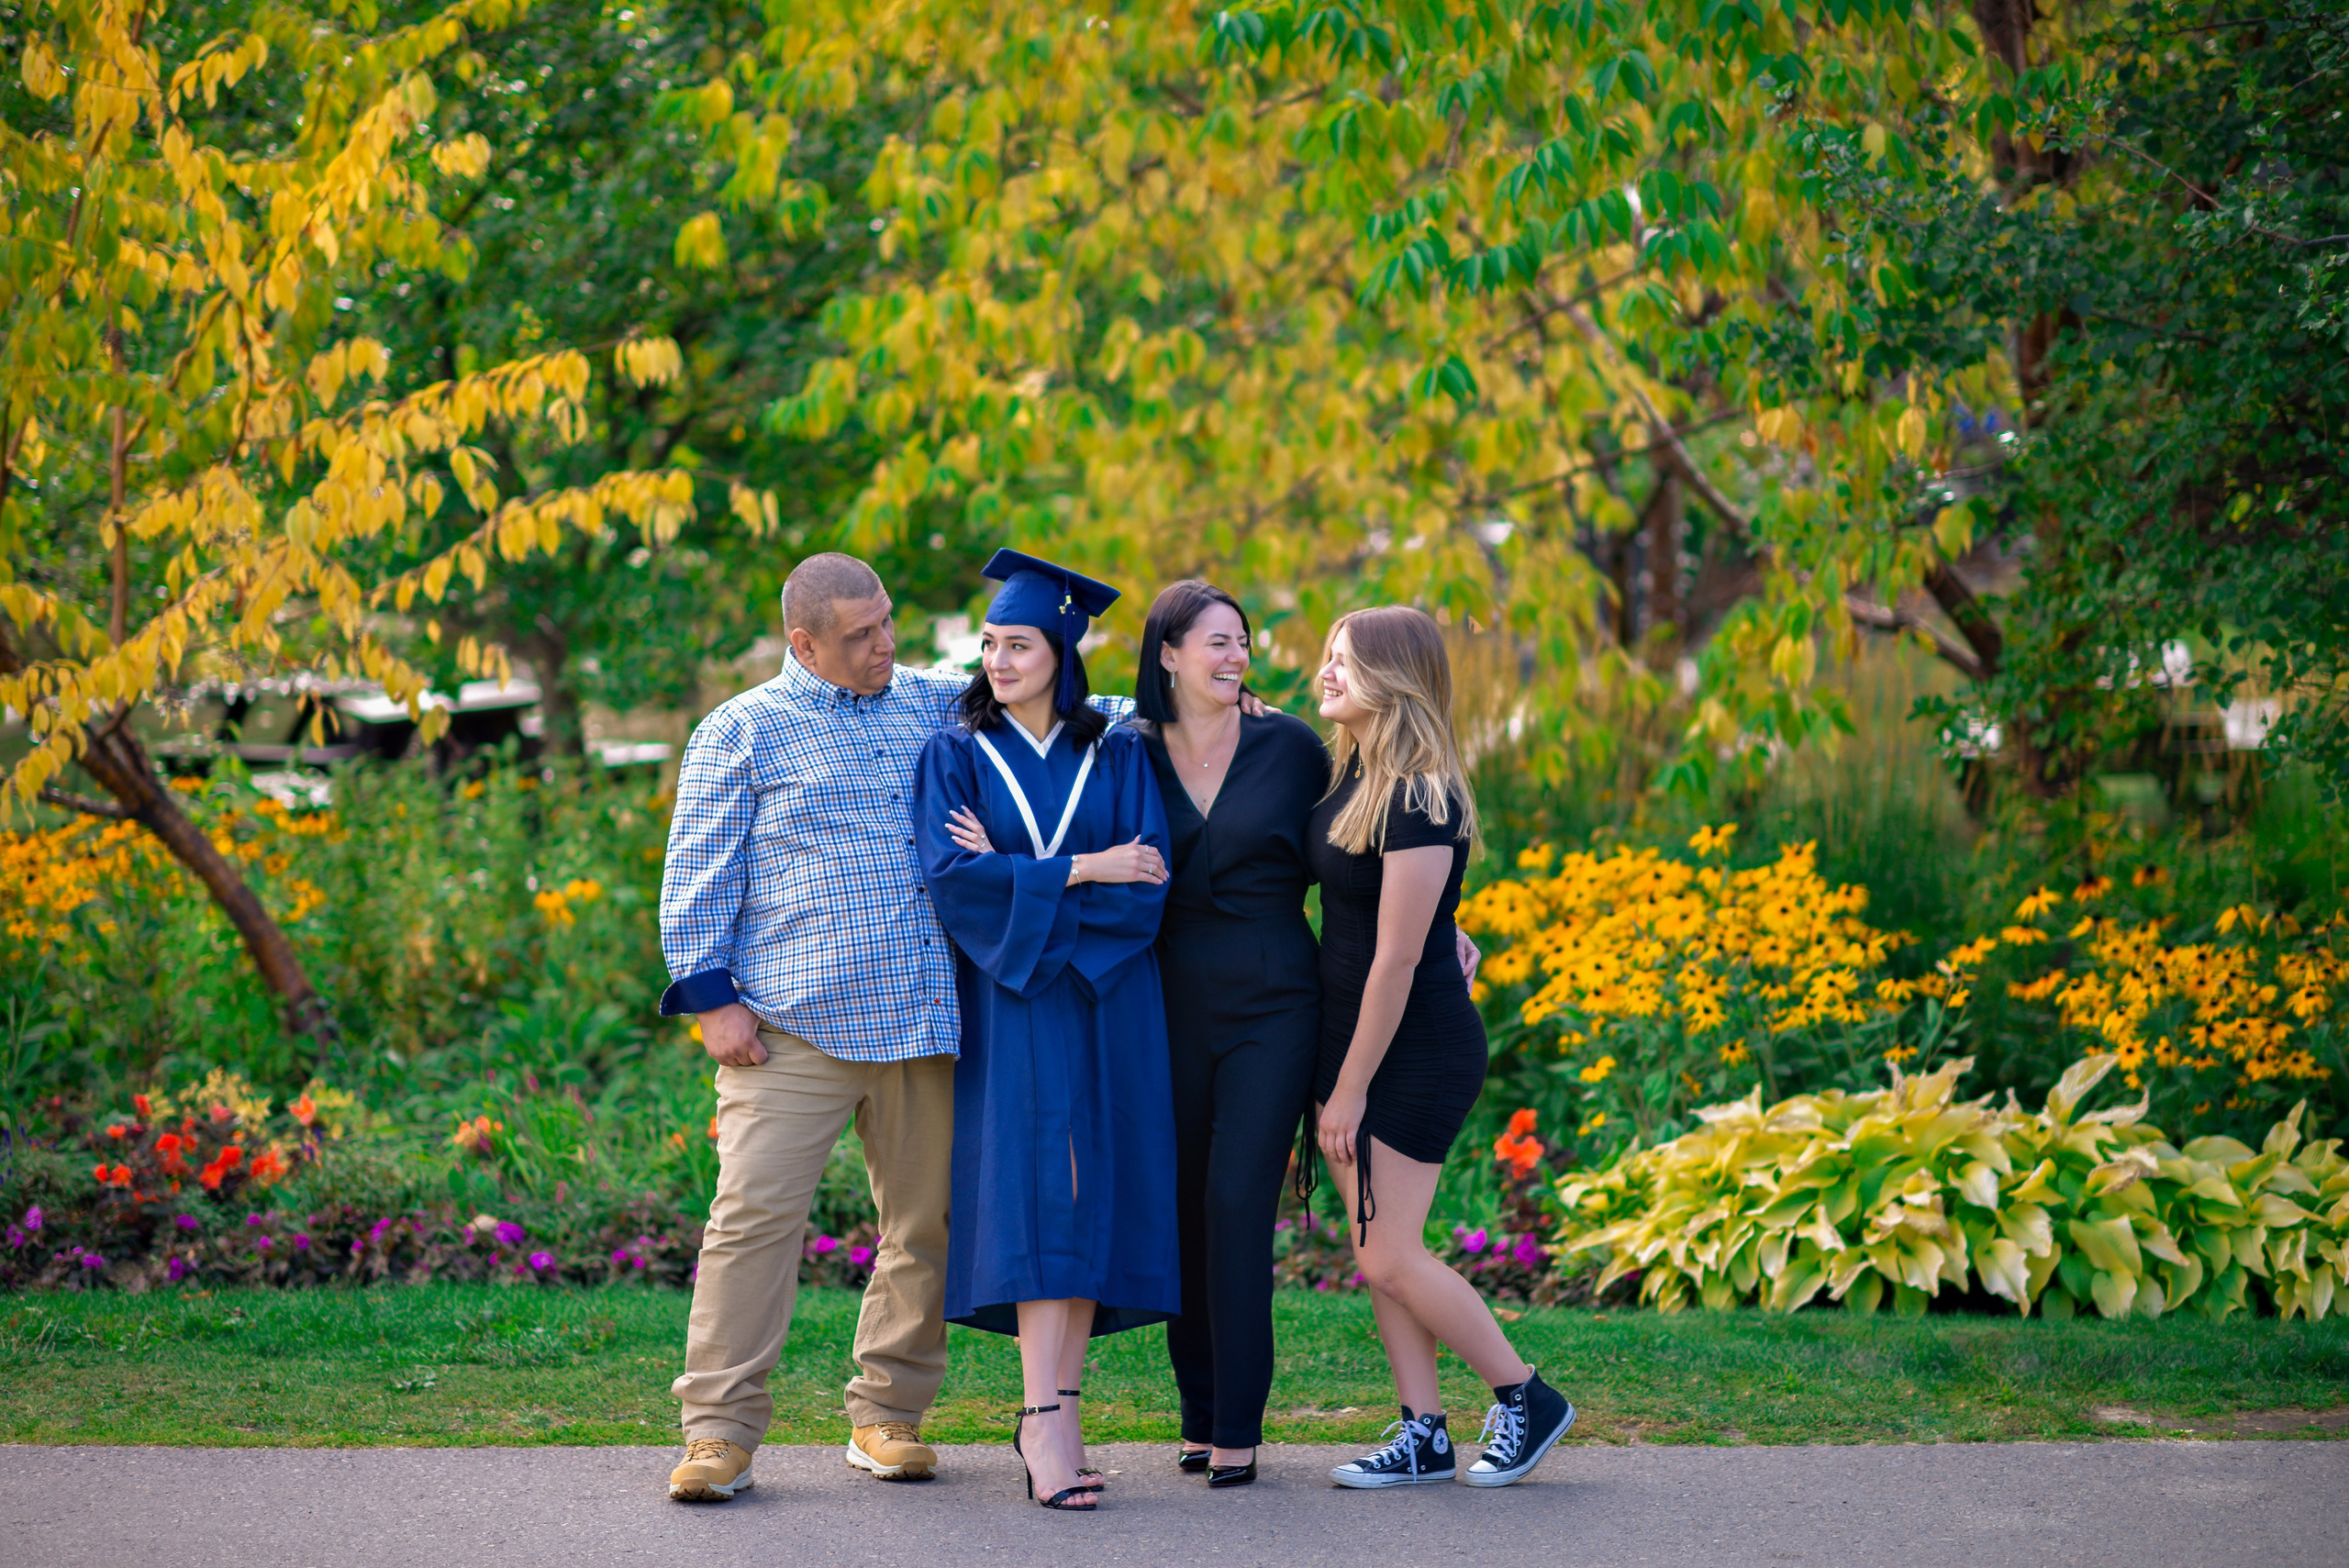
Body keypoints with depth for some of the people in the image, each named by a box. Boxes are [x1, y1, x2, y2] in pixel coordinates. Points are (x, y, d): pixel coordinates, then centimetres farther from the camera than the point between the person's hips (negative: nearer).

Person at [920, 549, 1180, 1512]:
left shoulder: (1119, 759, 8)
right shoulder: (956, 757, 5)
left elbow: (1150, 887, -4)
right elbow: (948, 877, -10)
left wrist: (1015, 879, -10)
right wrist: (1081, 872, -11)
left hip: (1107, 1010, 2)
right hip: (1010, 1008, -2)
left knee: (1093, 1199, -1)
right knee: (1034, 1194, -13)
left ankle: (1050, 1416, 4)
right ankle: (1049, 1423, -18)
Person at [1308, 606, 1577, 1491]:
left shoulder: (1417, 802, -19)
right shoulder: (1351, 774, 7)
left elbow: (1396, 959, -20)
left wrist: (1351, 1088, -17)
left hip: (1417, 1051, -8)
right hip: (1351, 1039, 8)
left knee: (1389, 1259, -6)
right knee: (1378, 1255, 8)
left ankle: (1527, 1399, 10)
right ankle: (1423, 1437, 15)